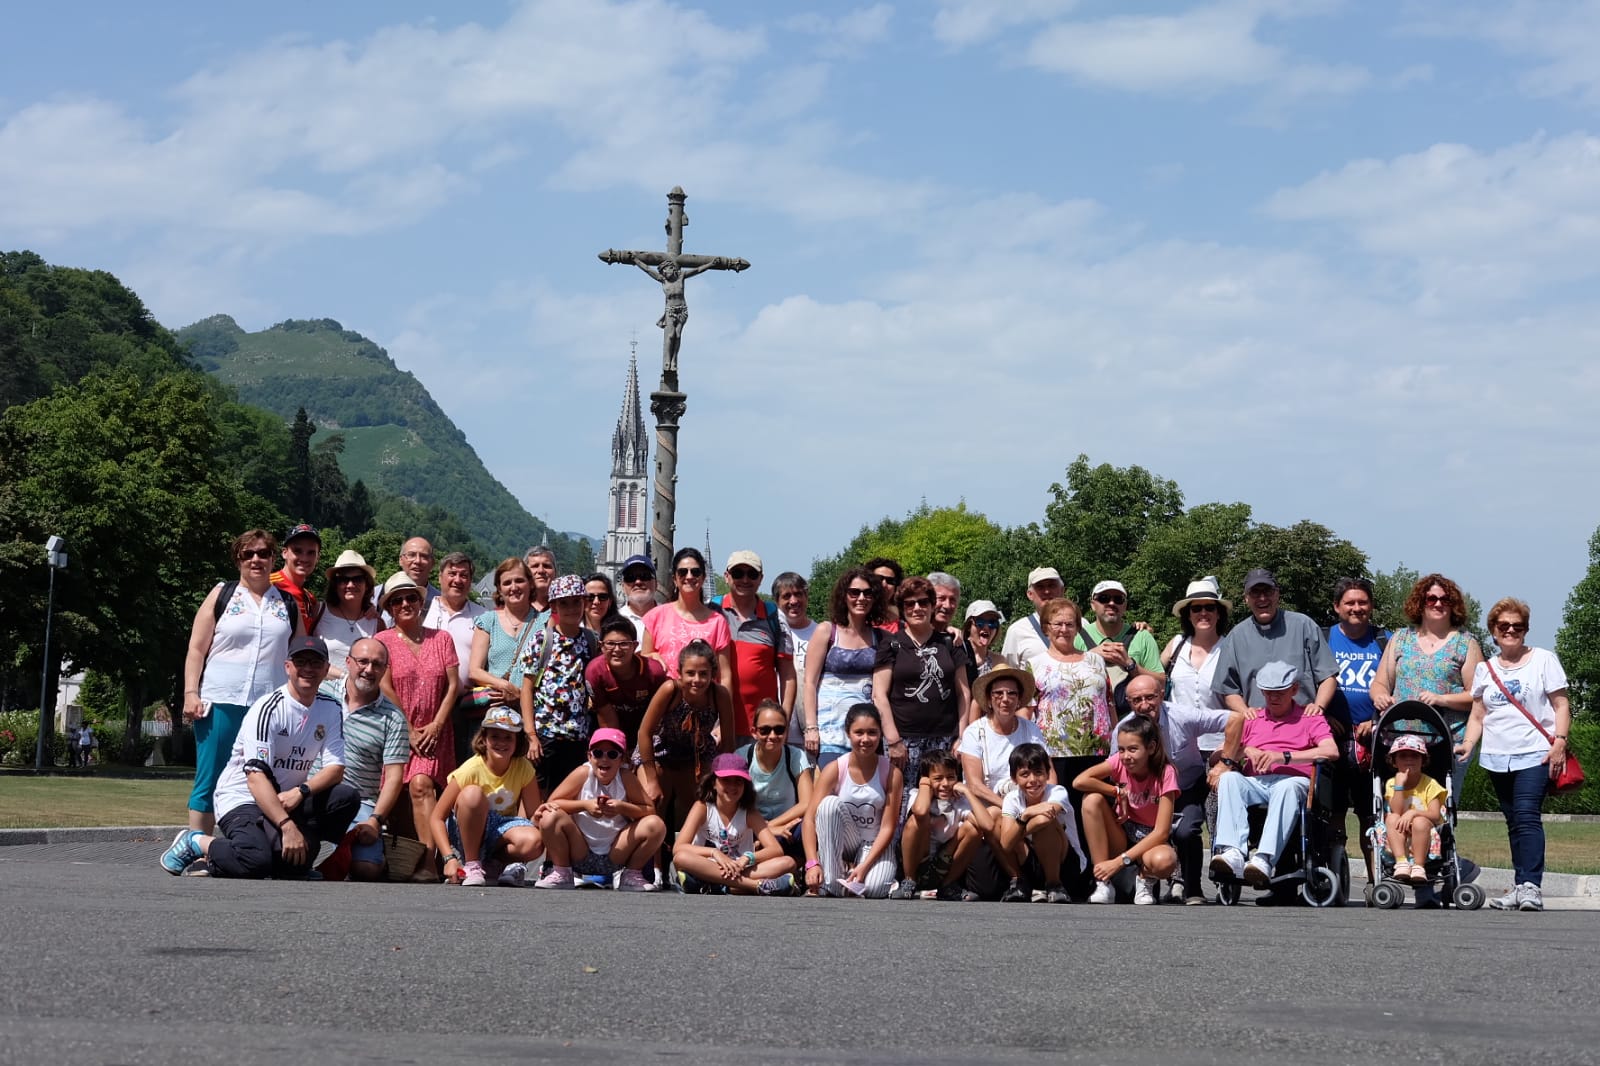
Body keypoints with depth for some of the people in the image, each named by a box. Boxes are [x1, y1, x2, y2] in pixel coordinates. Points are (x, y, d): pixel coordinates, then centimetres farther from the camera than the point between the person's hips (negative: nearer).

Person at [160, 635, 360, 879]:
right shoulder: (268, 708, -16)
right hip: (242, 798, -6)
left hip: (288, 798, 6)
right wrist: (287, 826, -33)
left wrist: (300, 792, -24)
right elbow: (256, 776, -24)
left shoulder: (330, 709, 4)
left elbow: (335, 768, -3)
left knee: (347, 797, -19)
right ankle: (197, 843, -4)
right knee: (256, 861, -33)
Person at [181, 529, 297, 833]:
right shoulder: (222, 595, 8)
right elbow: (196, 650, 5)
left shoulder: (288, 603, 14)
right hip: (221, 704, -2)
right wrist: (191, 693, -6)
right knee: (210, 781, -1)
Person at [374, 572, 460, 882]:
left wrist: (436, 725, -5)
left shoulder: (441, 638, 13)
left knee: (421, 785, -22)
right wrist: (409, 730, -8)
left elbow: (453, 684, 7)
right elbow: (385, 688, -2)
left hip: (434, 732, 0)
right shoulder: (383, 641, 6)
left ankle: (428, 862, -30)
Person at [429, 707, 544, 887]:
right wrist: (449, 858, -31)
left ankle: (495, 863, -2)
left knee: (533, 842, -34)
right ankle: (471, 865, -21)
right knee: (472, 793, -34)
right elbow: (437, 818, -19)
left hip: (502, 829, 2)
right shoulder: (472, 769, -19)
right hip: (465, 832, -2)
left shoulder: (524, 768, -10)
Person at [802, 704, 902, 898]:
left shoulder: (891, 774, -10)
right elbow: (810, 818, -15)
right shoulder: (834, 770, -10)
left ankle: (852, 872, 3)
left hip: (874, 845, -1)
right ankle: (829, 884, -22)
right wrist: (812, 863, -28)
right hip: (840, 843, 1)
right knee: (830, 804, -30)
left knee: (873, 888, -34)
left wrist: (864, 866, -21)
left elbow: (887, 827, -10)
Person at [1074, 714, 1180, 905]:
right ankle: (1103, 884, -20)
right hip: (1123, 837, 4)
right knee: (1092, 800, -25)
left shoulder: (1165, 773, -17)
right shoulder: (1119, 762, -8)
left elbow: (1161, 832, -22)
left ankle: (1146, 879, -1)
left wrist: (1120, 861, -27)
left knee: (1164, 861, -41)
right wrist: (1119, 792, -18)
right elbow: (1079, 781, -23)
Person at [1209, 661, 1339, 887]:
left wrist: (1283, 756, -12)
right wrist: (1246, 751, -2)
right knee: (1229, 777, -31)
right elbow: (1226, 754, 22)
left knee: (1288, 786, -40)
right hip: (1254, 783, 3)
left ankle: (1264, 860, -56)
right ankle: (1232, 853, -49)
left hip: (1293, 781, -3)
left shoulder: (1309, 718, 18)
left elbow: (1331, 751, -2)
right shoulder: (1251, 720, 30)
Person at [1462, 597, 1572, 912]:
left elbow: (1561, 705, 1)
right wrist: (1468, 743, -2)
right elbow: (1477, 715, 14)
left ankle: (1531, 886, -23)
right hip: (1497, 757, 5)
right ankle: (1523, 889, 8)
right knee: (1514, 822, 6)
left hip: (1535, 755, -5)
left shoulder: (1543, 660, 4)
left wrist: (1560, 742, -11)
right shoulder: (1485, 669, 15)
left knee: (1526, 815, -19)